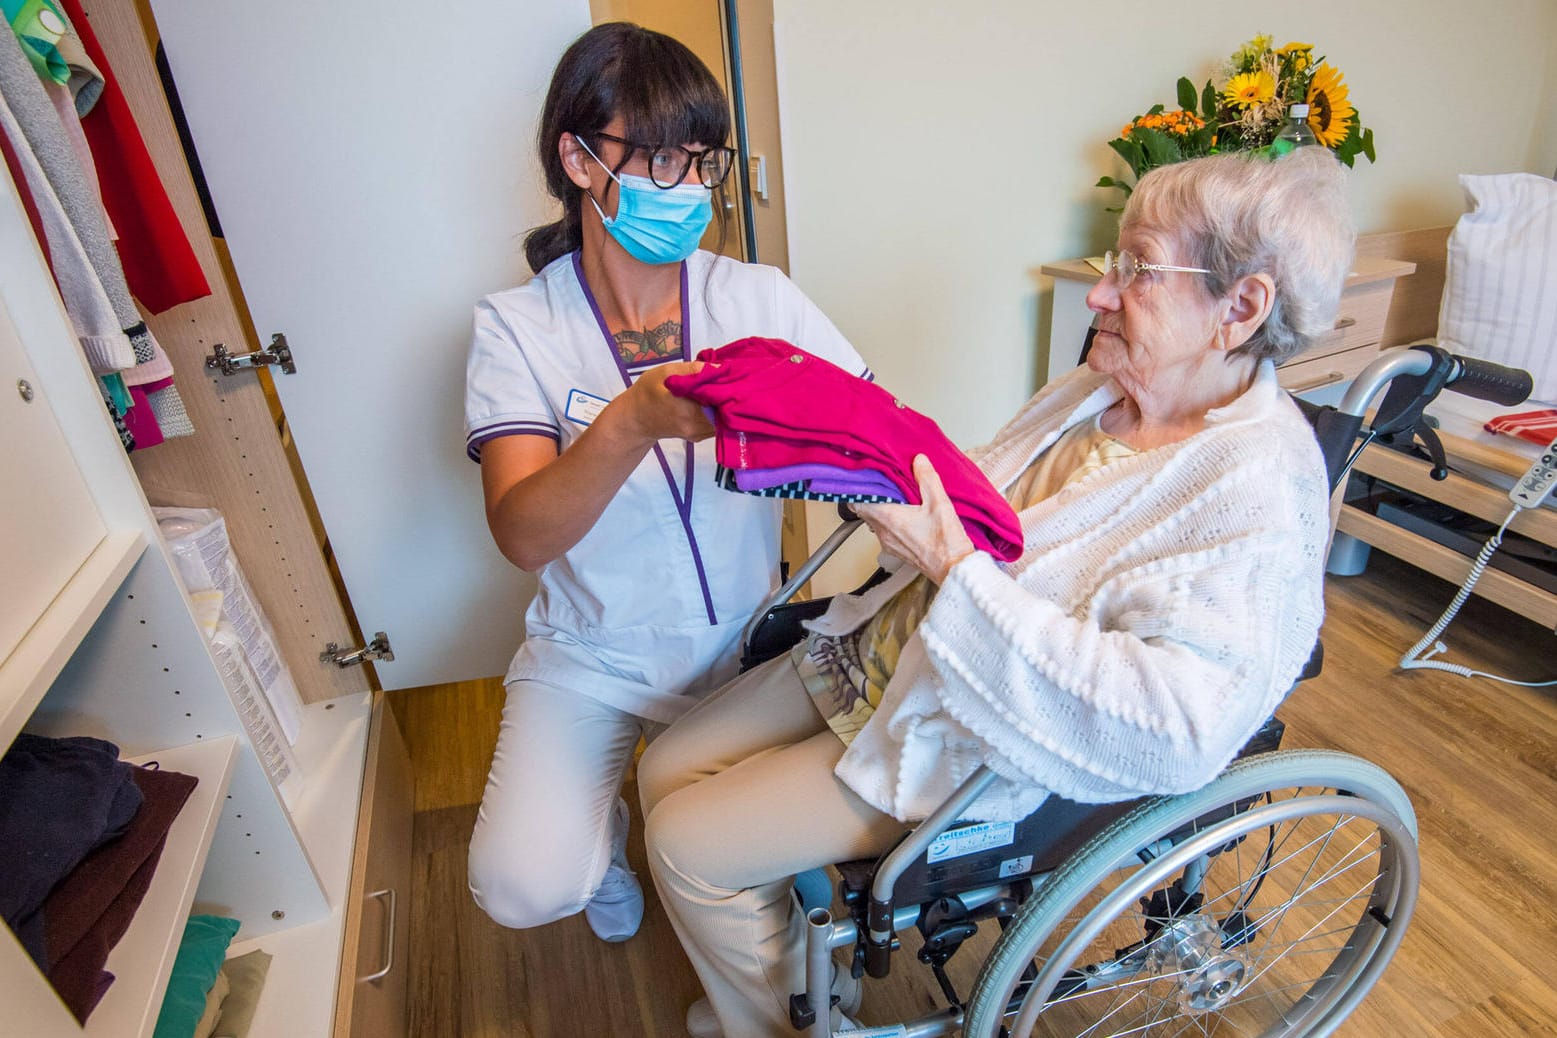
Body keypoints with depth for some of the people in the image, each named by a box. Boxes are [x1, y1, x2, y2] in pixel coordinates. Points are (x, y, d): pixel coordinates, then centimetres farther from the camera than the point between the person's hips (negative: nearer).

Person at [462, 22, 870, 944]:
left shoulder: (759, 298, -4)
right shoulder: (519, 325, -10)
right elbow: (522, 534, -22)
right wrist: (632, 422, -40)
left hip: (742, 639, 2)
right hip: (593, 653, -1)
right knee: (525, 886, -16)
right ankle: (604, 833, 22)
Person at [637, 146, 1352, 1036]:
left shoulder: (1258, 494, -22)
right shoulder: (1098, 393, 3)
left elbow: (1169, 735, -32)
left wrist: (952, 566, -33)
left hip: (981, 752, -8)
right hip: (884, 653, 8)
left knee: (687, 845, -5)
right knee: (667, 769, 10)